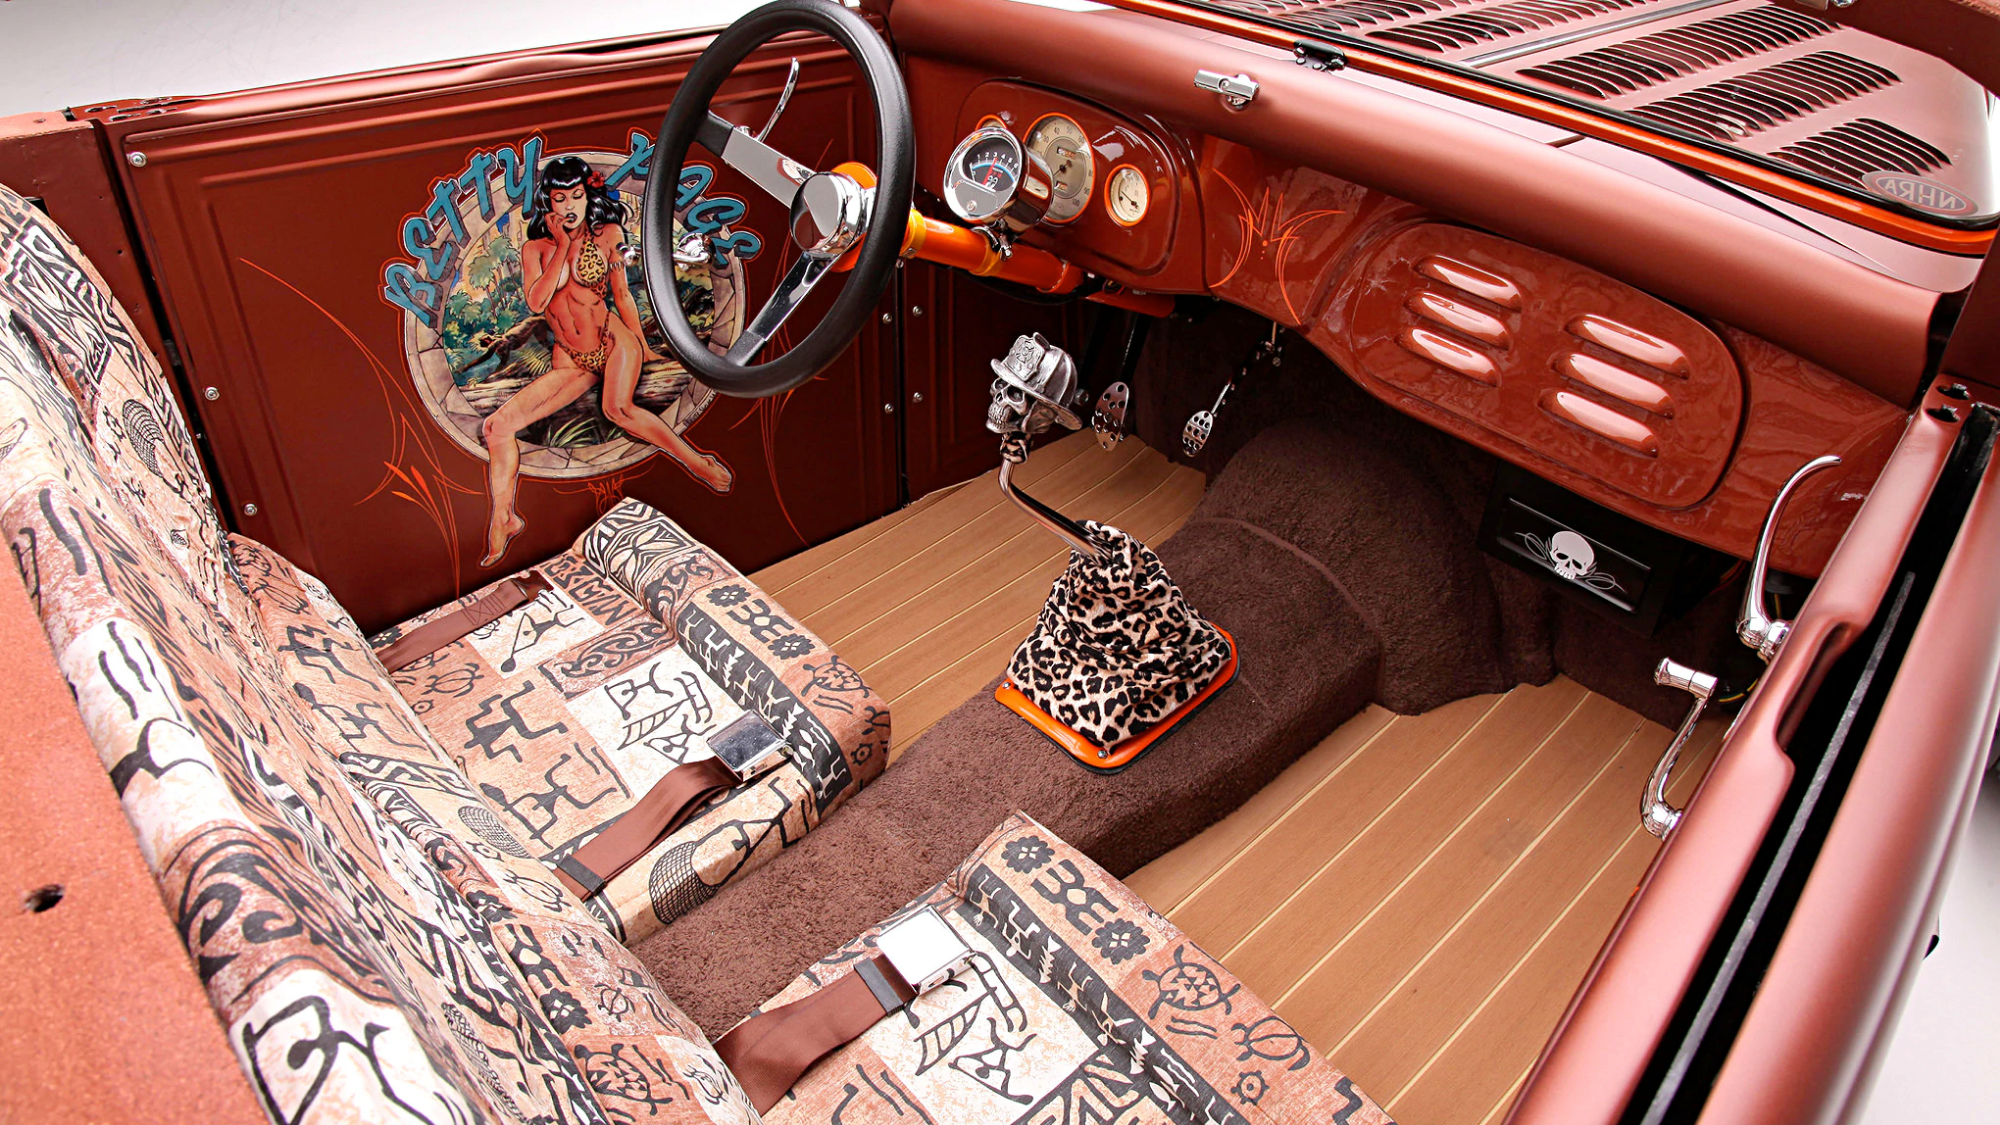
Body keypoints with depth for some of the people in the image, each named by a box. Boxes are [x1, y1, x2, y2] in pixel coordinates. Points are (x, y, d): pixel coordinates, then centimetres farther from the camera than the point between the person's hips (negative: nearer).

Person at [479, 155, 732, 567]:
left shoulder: (607, 235, 2)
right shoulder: (535, 248, 4)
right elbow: (536, 302, -12)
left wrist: (643, 347, 12)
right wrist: (562, 245, -11)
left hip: (614, 340, -3)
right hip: (570, 363, 3)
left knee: (618, 408, -37)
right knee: (497, 426, -9)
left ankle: (699, 462, -30)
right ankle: (503, 517, -2)